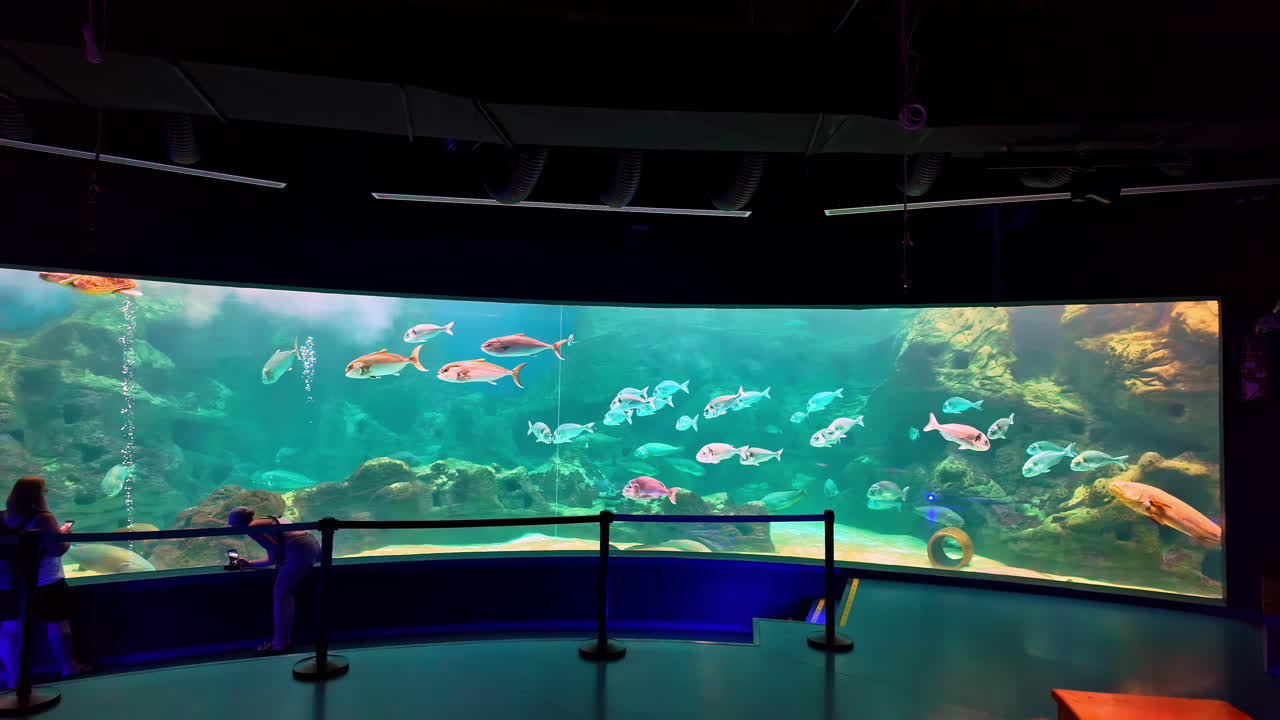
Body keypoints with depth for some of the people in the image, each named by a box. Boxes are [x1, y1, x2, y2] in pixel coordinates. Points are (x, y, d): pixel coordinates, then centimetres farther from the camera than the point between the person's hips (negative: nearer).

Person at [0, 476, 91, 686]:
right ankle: (68, 666, 21)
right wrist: (65, 534, -2)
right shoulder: (43, 519, -18)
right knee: (57, 625, 9)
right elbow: (57, 549, -20)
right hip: (43, 584, -5)